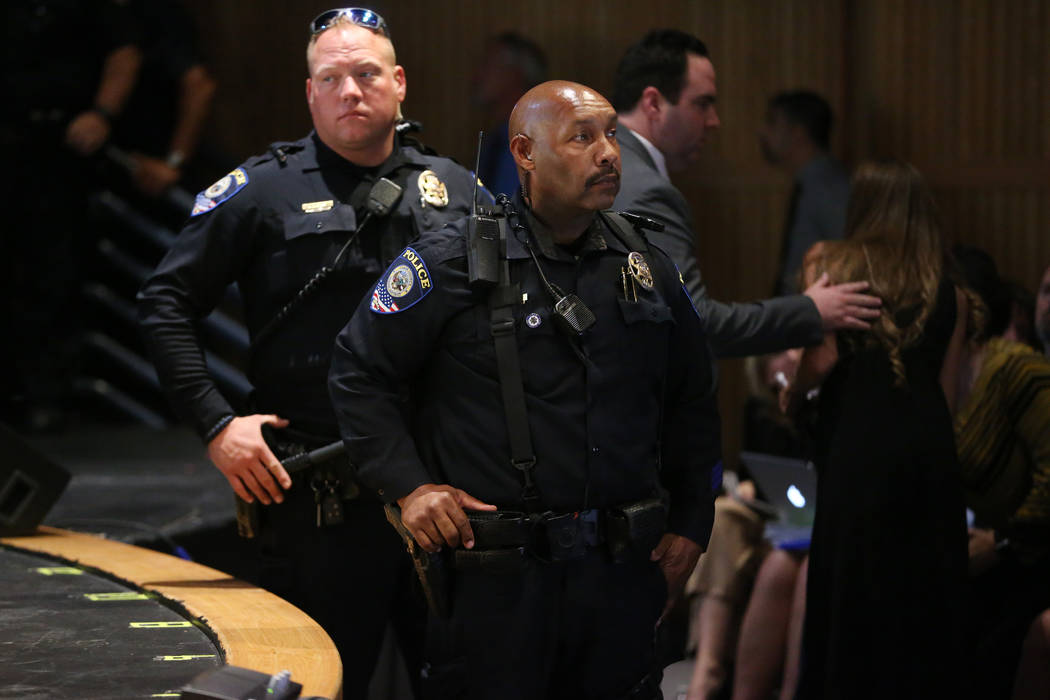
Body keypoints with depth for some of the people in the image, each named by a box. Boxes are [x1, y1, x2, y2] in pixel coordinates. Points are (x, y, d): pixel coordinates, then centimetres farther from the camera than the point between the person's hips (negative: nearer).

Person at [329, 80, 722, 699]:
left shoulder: (645, 269, 10)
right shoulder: (453, 263, -6)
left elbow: (692, 400, 20)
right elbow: (360, 374, 0)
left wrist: (691, 526, 16)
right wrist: (409, 486, -7)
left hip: (621, 574, 5)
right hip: (495, 575, -4)